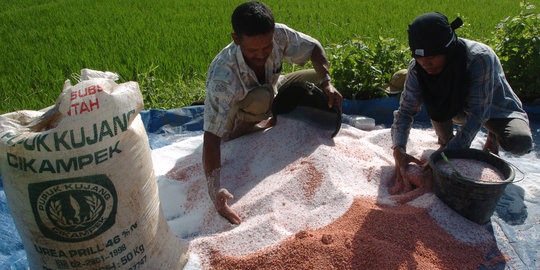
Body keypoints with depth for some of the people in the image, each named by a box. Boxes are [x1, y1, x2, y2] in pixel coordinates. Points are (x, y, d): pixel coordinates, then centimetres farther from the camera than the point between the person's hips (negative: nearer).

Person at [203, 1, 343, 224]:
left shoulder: (279, 35, -29)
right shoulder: (222, 77, -42)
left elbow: (314, 48, -9)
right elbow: (211, 136, -45)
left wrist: (327, 82, -25)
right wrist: (214, 190, -55)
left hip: (272, 91, 6)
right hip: (236, 118, -5)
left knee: (317, 79, -6)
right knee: (260, 98, -38)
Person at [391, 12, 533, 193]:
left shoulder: (480, 57, -34)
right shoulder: (418, 67, -23)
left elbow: (477, 113, -34)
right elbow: (405, 111, -22)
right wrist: (399, 151, -38)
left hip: (498, 109, -2)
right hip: (460, 109, 3)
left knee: (520, 142, -32)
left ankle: (493, 138, 4)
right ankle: (445, 141, -3)